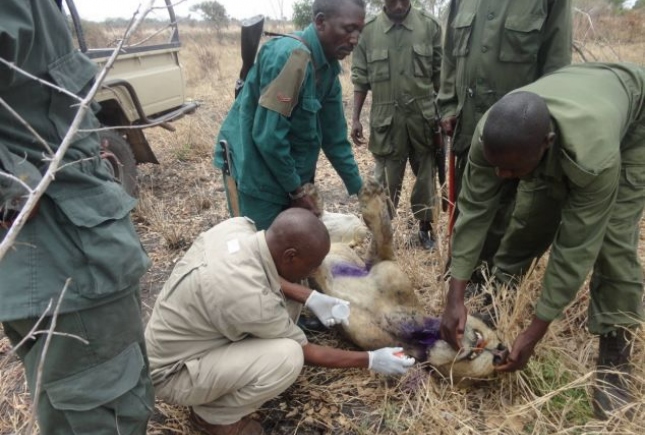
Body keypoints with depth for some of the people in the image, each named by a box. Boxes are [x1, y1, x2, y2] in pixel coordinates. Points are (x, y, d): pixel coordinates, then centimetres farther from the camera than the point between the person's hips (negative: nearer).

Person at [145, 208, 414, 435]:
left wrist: (310, 297, -3)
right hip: (173, 372, -8)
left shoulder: (238, 226, -16)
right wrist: (371, 361, -8)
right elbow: (305, 352, -18)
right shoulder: (250, 298, -36)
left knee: (286, 299, 1)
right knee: (287, 357, -29)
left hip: (180, 337, 8)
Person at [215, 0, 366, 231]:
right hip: (254, 172, -8)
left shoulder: (327, 66, 3)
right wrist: (296, 192, -16)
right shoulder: (290, 56, -24)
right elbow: (267, 136, -27)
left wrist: (360, 190, 9)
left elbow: (334, 136, 9)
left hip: (286, 172, 8)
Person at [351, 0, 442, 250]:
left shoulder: (429, 26, 0)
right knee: (386, 180, 7)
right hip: (386, 119, -1)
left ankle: (425, 226, 29)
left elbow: (440, 74, 3)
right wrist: (355, 118, -1)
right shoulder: (368, 30, -1)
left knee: (426, 175, 12)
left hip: (423, 116, 1)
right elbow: (360, 79, 3)